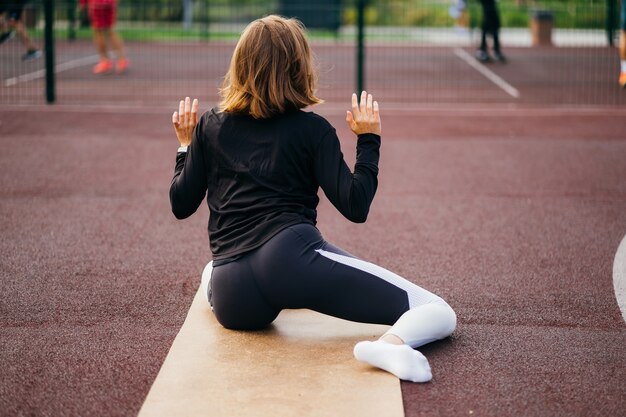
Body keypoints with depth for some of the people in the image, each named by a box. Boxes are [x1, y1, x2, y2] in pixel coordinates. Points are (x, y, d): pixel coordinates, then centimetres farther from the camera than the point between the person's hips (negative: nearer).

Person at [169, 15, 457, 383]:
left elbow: (182, 204, 18)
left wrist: (186, 144, 33)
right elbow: (355, 207, -1)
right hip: (291, 256, -5)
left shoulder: (211, 126, 14)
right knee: (439, 314, -8)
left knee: (213, 271, 46)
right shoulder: (312, 129, 4)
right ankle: (391, 344, -37)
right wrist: (369, 139, 9)